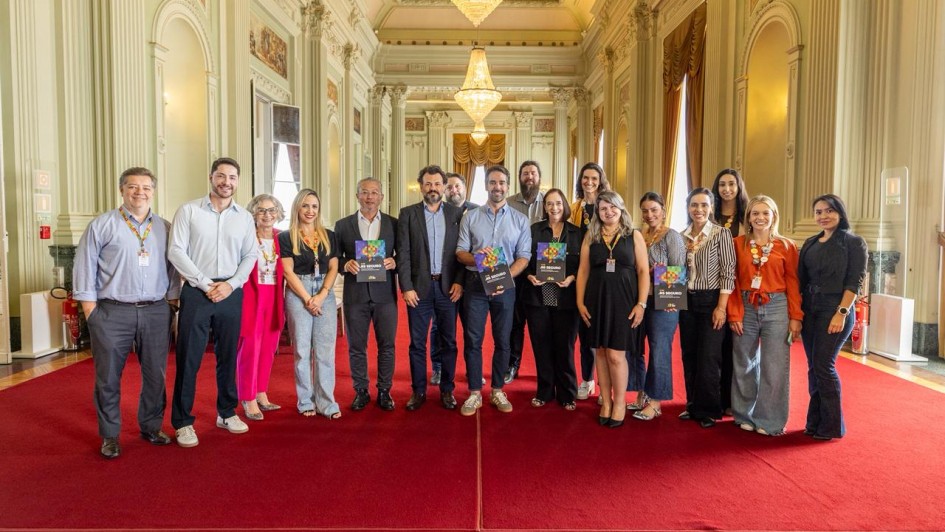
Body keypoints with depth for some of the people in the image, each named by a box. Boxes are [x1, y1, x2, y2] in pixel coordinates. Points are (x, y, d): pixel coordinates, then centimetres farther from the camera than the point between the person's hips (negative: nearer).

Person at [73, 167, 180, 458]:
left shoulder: (164, 228, 10)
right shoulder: (102, 225, 1)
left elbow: (173, 267, 14)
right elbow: (85, 267, 1)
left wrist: (172, 298, 6)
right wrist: (90, 307, -4)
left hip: (156, 312, 3)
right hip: (112, 313, -2)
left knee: (156, 374, 9)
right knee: (108, 377, 5)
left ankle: (151, 427, 26)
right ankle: (110, 435, 20)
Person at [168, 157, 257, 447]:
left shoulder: (245, 217, 8)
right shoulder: (188, 210, 0)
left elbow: (250, 256, 7)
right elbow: (176, 252, -5)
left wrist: (230, 284, -7)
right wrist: (205, 283, -10)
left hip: (231, 293, 3)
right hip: (196, 292, -3)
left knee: (228, 356, 11)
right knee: (189, 357, 1)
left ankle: (226, 413, 26)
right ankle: (183, 421, 12)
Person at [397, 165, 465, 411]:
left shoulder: (457, 213, 6)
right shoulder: (407, 214, 3)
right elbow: (403, 253, -1)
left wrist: (459, 281, -6)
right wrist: (406, 287, -8)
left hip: (448, 287, 1)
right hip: (419, 287, 0)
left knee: (448, 341, 7)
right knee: (417, 342, 6)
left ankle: (447, 390, 19)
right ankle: (418, 391, 17)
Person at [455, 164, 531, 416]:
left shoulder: (520, 220, 5)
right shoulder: (471, 216, 5)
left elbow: (524, 256, 0)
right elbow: (460, 251, 3)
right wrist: (475, 258, -18)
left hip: (505, 287, 0)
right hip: (475, 284, 0)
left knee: (502, 340, 8)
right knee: (472, 340, 2)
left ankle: (497, 391, 21)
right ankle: (474, 393, 13)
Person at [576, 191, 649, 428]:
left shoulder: (634, 236, 4)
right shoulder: (591, 236, 8)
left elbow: (643, 271, 0)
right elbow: (583, 271, 8)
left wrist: (641, 303, -8)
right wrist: (580, 302, 2)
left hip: (623, 300, -2)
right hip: (597, 299, 3)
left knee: (616, 354, -5)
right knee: (601, 352, 7)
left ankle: (620, 403, 12)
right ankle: (605, 402, 19)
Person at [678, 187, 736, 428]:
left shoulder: (721, 233, -6)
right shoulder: (682, 236, 8)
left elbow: (728, 273, -9)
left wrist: (721, 307, -14)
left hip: (711, 301, -5)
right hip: (686, 301, 5)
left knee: (708, 359, -2)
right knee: (689, 356, 10)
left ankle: (708, 411, 13)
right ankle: (693, 405, 24)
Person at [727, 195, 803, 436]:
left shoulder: (786, 246, 3)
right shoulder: (738, 244, 4)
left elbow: (792, 283, 1)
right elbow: (732, 281, 2)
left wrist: (795, 317, -4)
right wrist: (734, 313, -5)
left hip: (776, 309, -1)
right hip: (746, 308, 1)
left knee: (775, 367, 0)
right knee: (745, 366, 10)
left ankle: (770, 421, 13)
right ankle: (745, 416, 24)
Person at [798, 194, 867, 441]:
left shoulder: (854, 242, -2)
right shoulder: (810, 243, 14)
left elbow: (855, 281, -9)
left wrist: (842, 312, -17)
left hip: (835, 311, -6)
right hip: (809, 310, 6)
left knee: (824, 365, -7)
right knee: (813, 367, 8)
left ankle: (832, 426, 7)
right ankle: (815, 422, 17)